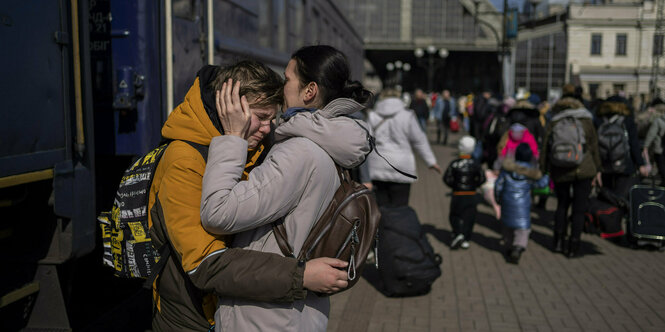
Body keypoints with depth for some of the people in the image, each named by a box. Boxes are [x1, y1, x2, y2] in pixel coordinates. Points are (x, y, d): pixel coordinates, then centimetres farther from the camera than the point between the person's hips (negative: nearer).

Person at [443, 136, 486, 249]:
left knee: (455, 216, 14)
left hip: (457, 196, -1)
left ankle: (458, 234, -7)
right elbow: (482, 179, -4)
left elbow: (447, 179, -10)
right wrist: (473, 185, 11)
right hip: (472, 196, 1)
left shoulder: (454, 164, -13)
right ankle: (465, 240, 11)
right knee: (469, 217, 12)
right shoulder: (475, 164, -8)